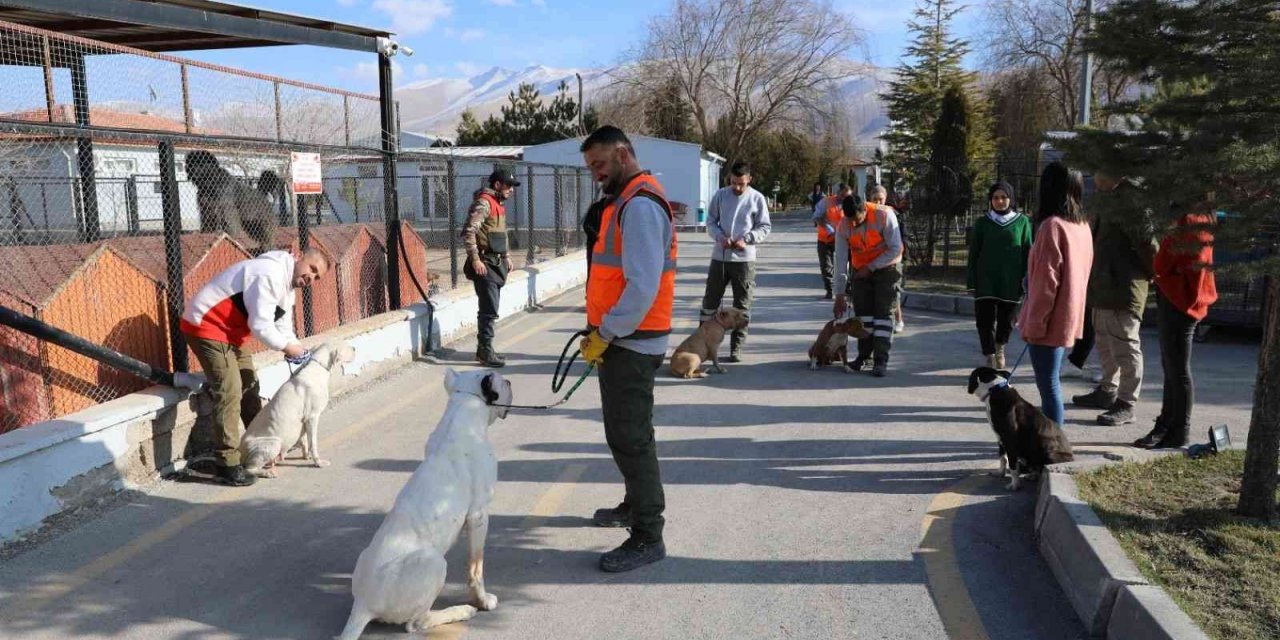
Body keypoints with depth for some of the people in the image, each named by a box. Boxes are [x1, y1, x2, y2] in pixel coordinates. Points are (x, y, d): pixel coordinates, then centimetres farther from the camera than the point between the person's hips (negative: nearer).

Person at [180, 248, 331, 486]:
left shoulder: (287, 285, 10)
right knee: (230, 392, -14)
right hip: (205, 325, -11)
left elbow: (283, 326, 10)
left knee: (249, 385, 17)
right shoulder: (271, 274, -24)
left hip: (229, 331, 11)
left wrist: (295, 349, -7)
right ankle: (228, 465, -8)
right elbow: (260, 326, -28)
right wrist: (287, 347, -16)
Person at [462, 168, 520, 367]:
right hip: (484, 264, -10)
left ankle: (484, 349, 20)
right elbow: (468, 232, -22)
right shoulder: (483, 202, -13)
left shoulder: (498, 204, 17)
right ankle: (485, 351, -5)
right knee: (490, 310, -10)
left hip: (496, 263, 10)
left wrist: (506, 256, 22)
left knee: (489, 308, 13)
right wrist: (475, 259, -25)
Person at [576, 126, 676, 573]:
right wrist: (603, 332, 13)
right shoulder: (626, 201, 16)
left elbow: (643, 286, -24)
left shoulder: (640, 205, -17)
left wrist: (604, 335, -17)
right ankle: (636, 505, 37)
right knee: (625, 432, 20)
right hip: (624, 340, 10)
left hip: (631, 343, -10)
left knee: (629, 437, -5)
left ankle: (647, 537, 3)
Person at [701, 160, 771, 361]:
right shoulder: (720, 195, 1)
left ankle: (736, 347, 11)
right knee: (710, 300, 8)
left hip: (744, 258, -2)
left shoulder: (757, 198, -3)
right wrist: (720, 237, -14)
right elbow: (710, 222, 6)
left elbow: (765, 227, 0)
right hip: (719, 256, 2)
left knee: (742, 305, 3)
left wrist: (746, 239, -15)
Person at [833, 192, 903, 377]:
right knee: (862, 311, 1)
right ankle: (864, 355, 12)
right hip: (860, 270, 3)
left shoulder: (884, 216, -26)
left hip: (886, 267, -3)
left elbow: (896, 249, -20)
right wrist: (840, 295, -11)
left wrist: (871, 268, -20)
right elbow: (841, 261, -12)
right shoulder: (843, 227, -16)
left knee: (884, 312, -8)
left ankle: (881, 360, -10)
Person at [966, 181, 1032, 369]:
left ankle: (1000, 346, 38)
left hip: (1010, 282, 0)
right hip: (986, 281, 0)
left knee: (1007, 319, 10)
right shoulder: (982, 223, 5)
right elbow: (973, 254, 5)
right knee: (985, 320, -6)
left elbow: (1027, 252, 4)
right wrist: (972, 282, 0)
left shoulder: (1022, 222, 3)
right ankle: (990, 358, 2)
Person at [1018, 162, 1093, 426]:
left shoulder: (1052, 225, -16)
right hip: (1069, 318, 8)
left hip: (1050, 321, -8)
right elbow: (1079, 273, 15)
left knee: (1048, 384, -2)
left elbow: (1046, 281, -19)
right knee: (1051, 382, 17)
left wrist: (1034, 323, -13)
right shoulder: (1082, 226, 8)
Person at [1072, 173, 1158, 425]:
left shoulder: (1130, 197, -18)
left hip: (1124, 285, -11)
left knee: (1124, 343, -4)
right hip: (1104, 283, 11)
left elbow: (1147, 238, -21)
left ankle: (1126, 404, 3)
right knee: (1104, 340, 21)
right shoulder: (1108, 197, 15)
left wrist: (1149, 272, -11)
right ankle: (1107, 391, 36)